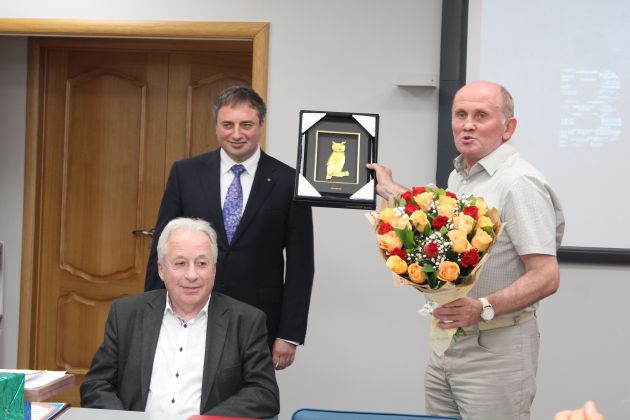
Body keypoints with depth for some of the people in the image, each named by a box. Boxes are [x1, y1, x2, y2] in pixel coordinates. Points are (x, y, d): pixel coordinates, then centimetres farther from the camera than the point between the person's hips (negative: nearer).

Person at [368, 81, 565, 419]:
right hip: (445, 341, 8)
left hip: (494, 348, -8)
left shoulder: (518, 182, -16)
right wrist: (389, 189, 32)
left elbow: (546, 277, -20)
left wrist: (483, 308, -31)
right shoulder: (458, 177, 11)